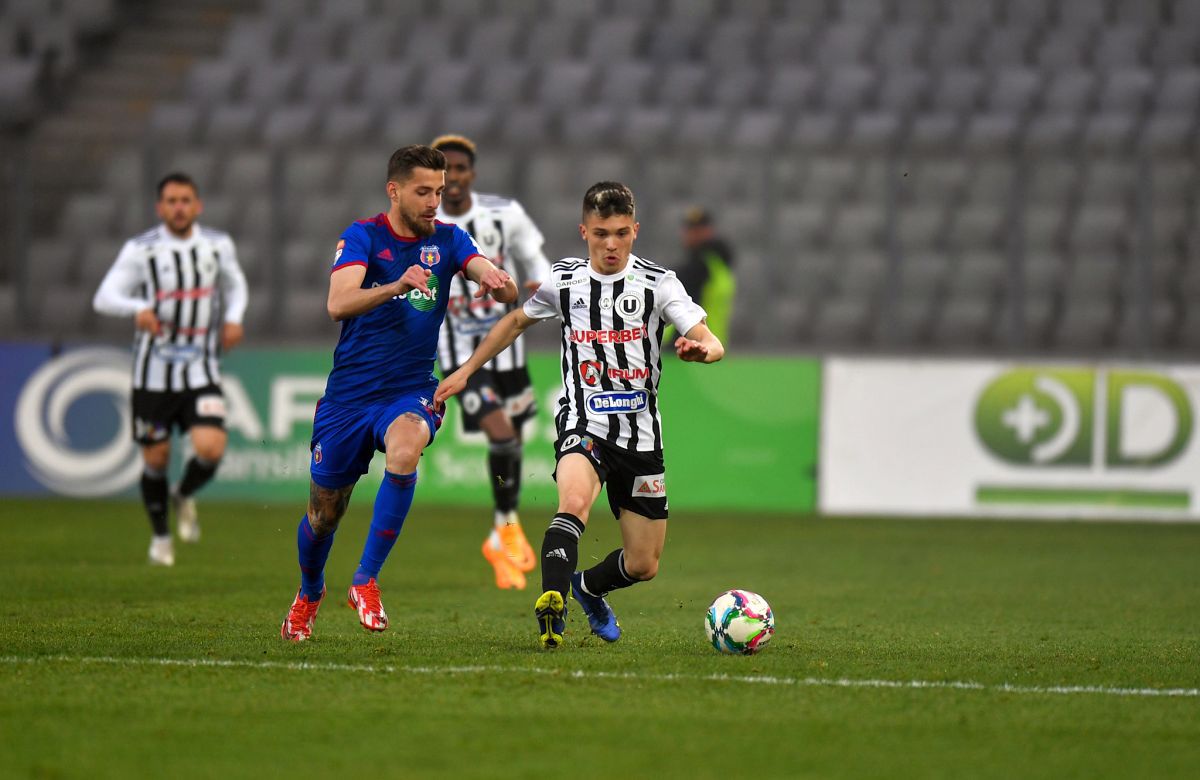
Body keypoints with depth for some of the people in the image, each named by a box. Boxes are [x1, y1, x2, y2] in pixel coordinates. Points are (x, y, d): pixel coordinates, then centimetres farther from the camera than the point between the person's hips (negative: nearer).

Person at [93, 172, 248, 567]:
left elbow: (235, 285, 21)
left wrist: (233, 318, 1)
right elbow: (104, 297, -13)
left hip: (202, 369, 1)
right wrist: (138, 308, -34)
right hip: (153, 371, -1)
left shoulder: (218, 244, 2)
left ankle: (185, 497, 17)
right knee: (156, 460, 4)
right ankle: (161, 537, 28)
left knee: (210, 449, -17)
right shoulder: (140, 249, -7)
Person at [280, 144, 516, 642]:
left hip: (411, 391, 0)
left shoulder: (448, 240, 1)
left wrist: (496, 281, -36)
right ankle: (309, 592, 42)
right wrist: (396, 286, -42)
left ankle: (366, 581, -23)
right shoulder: (362, 237, -6)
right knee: (324, 512, 8)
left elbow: (509, 294, -11)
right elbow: (338, 304, -24)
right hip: (349, 392, 0)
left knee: (404, 450, -34)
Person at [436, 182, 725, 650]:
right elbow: (516, 321, 21)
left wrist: (700, 349, -35)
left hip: (641, 434, 1)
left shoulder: (658, 283, -3)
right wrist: (465, 372, 19)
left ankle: (589, 588, 41)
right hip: (583, 423, -1)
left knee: (644, 565, 9)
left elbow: (712, 343, -11)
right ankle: (552, 605, -44)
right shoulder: (563, 281, 2)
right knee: (575, 500, -37)